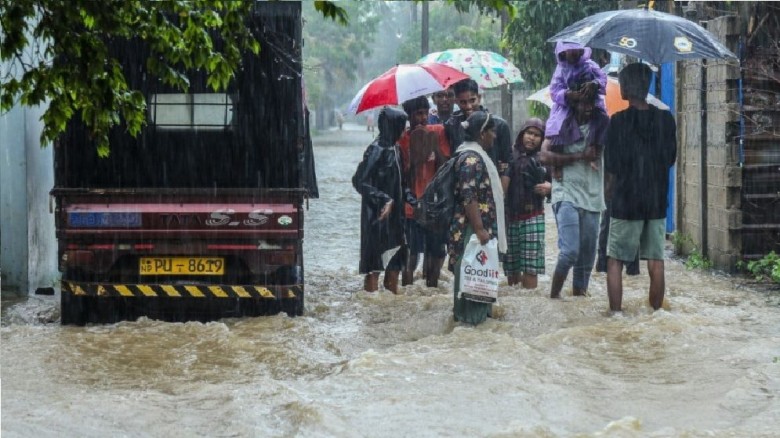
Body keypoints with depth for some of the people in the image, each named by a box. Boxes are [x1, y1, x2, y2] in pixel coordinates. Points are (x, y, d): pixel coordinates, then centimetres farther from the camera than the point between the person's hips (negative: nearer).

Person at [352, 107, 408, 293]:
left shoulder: (393, 148, 9)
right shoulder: (377, 150, -16)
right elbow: (360, 180, -19)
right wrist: (384, 200, -21)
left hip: (394, 214, 9)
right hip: (378, 215, -9)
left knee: (395, 261, 12)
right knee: (375, 263, -3)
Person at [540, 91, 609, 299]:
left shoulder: (601, 124, 9)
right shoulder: (561, 124, 1)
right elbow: (545, 156, -8)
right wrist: (579, 156, -10)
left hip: (592, 197, 4)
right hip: (567, 194, -4)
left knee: (587, 252, 6)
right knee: (570, 251, -15)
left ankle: (580, 292, 17)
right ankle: (554, 294, -2)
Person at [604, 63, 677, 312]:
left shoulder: (619, 121, -10)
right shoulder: (665, 119, 1)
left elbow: (611, 165, -7)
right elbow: (671, 159, 9)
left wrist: (610, 188, 10)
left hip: (626, 200, -4)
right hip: (657, 200, 4)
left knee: (615, 261, 4)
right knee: (656, 261, 8)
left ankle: (616, 313, 0)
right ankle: (656, 312, 11)